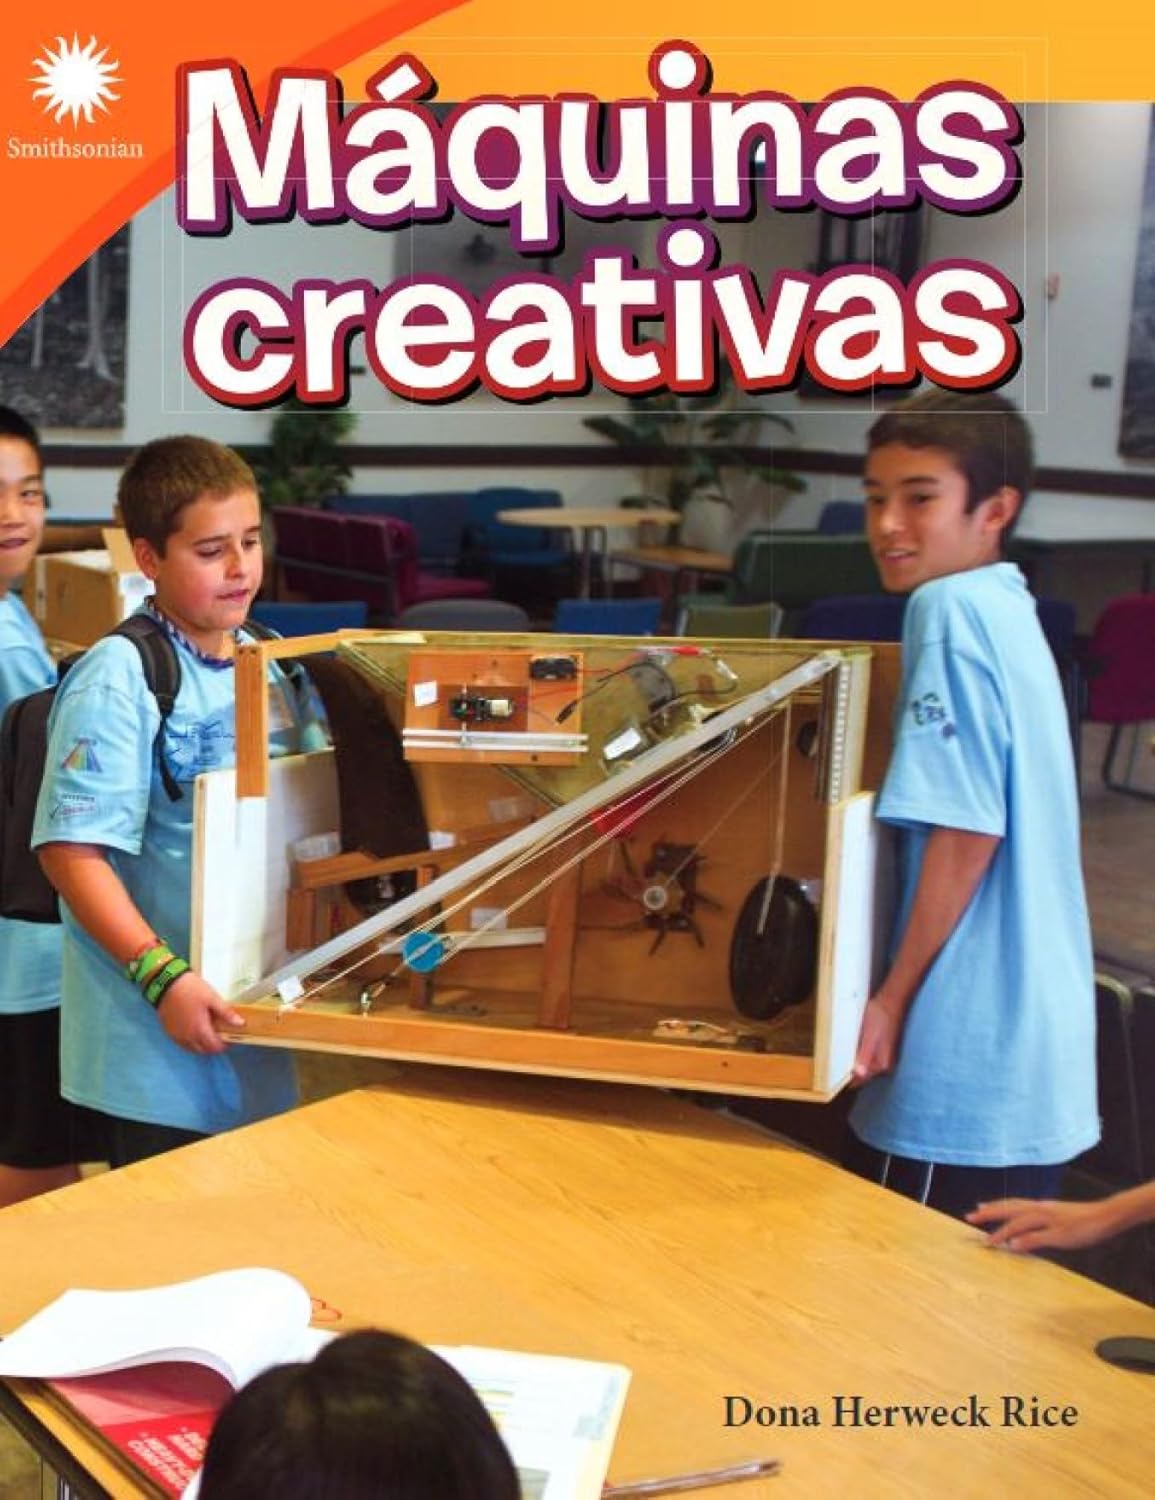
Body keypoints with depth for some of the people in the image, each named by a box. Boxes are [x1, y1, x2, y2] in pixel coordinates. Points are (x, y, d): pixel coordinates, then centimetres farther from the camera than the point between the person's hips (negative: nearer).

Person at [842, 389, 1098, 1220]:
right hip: (1032, 1040, 9)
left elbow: (964, 831, -20)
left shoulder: (950, 608, -16)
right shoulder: (1011, 607, 11)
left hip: (968, 1052, -9)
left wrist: (893, 995, -12)